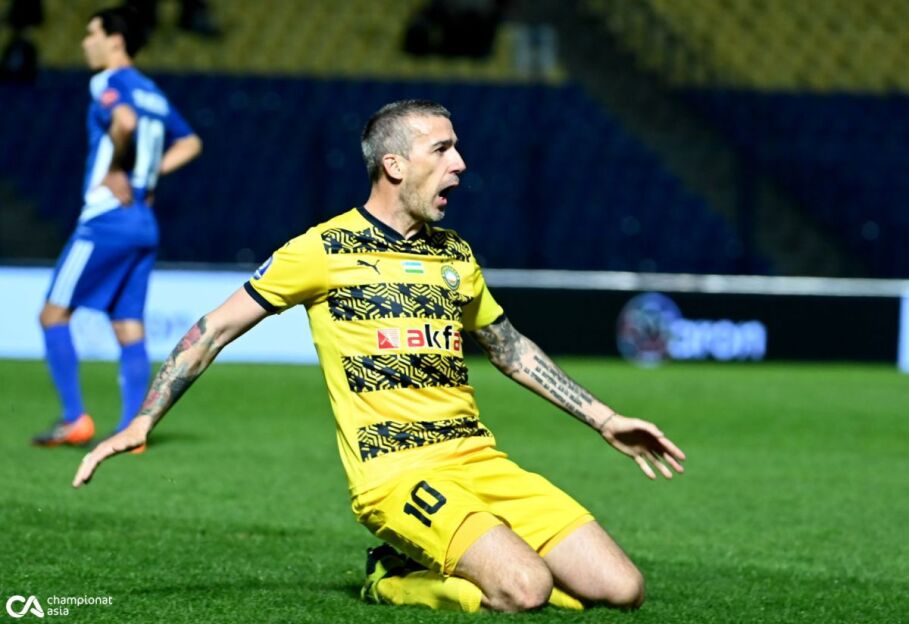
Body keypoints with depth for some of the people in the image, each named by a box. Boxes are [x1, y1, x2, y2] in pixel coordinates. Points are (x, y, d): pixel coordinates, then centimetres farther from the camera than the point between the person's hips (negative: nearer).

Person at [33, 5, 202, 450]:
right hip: (144, 224, 8)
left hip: (106, 218, -8)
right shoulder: (152, 92, 17)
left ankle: (74, 419, -5)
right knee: (129, 328, 6)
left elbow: (124, 120, -30)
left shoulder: (110, 83, -8)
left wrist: (115, 171, -18)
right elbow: (189, 144, 26)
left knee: (54, 314, 0)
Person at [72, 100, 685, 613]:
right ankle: (394, 581, -1)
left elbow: (511, 348, 31)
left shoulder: (456, 255, 16)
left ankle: (439, 564, 10)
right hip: (398, 471, -6)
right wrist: (143, 422, -2)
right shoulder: (326, 249, -1)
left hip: (481, 461, 6)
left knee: (623, 588, -8)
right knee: (525, 589, -30)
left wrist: (604, 419, 28)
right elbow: (216, 329, 4)